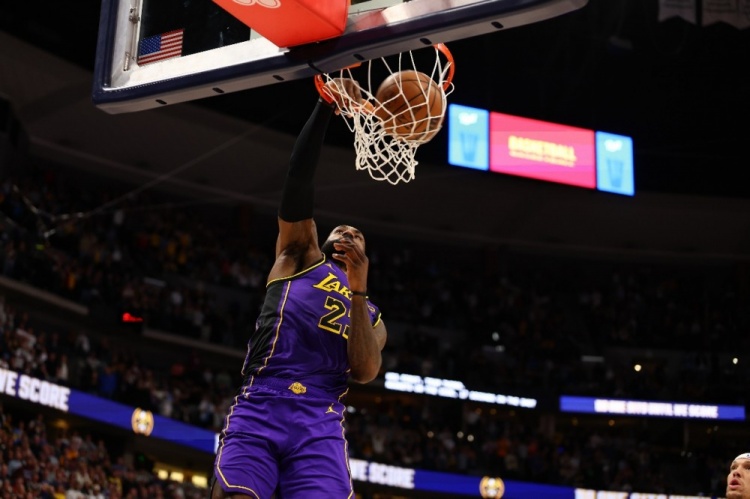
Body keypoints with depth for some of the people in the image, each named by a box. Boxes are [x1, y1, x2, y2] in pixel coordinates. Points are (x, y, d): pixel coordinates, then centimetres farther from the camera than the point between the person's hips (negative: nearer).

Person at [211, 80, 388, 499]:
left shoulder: (373, 318, 29)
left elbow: (366, 371, 6)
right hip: (258, 412, -2)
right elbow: (299, 178, 10)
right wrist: (326, 107, 1)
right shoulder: (299, 256, 24)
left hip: (320, 427, 2)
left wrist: (359, 291, -4)